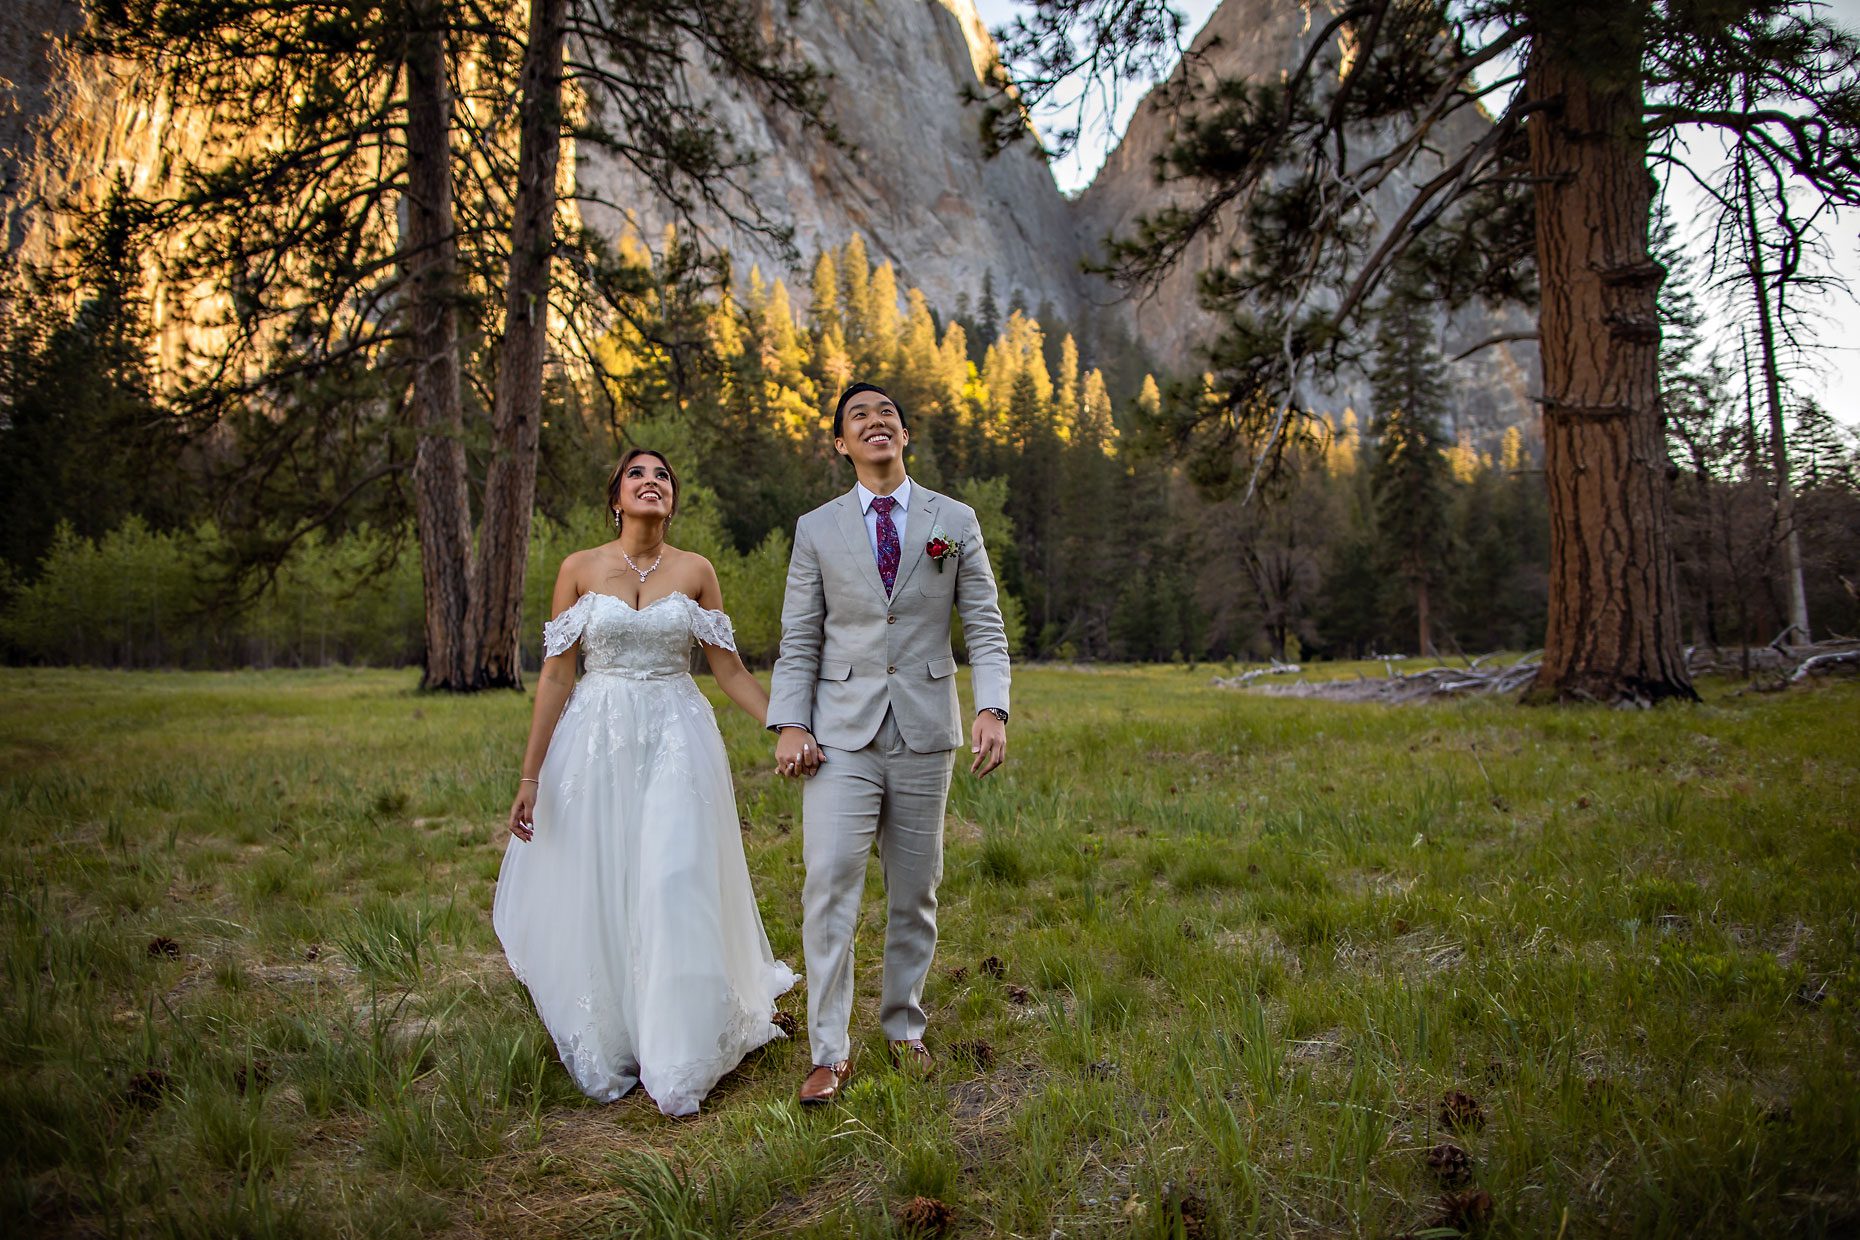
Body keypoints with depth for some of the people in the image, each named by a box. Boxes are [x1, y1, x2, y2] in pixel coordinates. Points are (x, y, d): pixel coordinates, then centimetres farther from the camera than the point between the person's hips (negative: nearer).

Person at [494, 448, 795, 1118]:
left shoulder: (695, 571, 4)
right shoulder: (579, 569, 2)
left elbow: (730, 669, 5)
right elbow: (555, 674, 2)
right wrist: (530, 774, -1)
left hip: (677, 742, 0)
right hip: (597, 742, 0)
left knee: (676, 892, -3)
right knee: (596, 898, 5)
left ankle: (677, 1064, 10)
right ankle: (608, 1053, 26)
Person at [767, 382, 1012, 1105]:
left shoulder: (955, 522, 6)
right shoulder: (817, 529, 6)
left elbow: (985, 627, 2)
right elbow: (798, 640, 5)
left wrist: (992, 708, -12)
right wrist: (790, 725, -7)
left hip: (926, 729, 1)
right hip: (842, 732, -1)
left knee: (915, 891, 10)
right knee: (830, 882, -10)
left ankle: (904, 1027, 27)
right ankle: (829, 1052, 0)